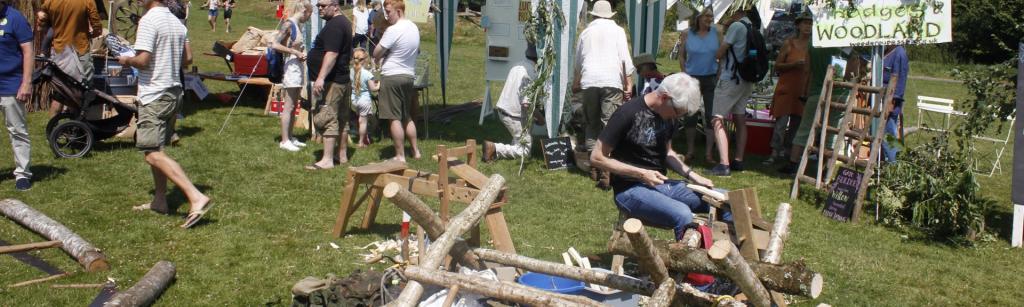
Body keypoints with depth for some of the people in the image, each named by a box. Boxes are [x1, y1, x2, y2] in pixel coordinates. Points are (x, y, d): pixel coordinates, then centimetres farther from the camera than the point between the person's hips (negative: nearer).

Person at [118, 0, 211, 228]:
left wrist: (127, 60, -1)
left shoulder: (149, 20, -15)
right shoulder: (177, 23, 10)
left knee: (153, 154, -11)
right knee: (157, 149, 19)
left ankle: (196, 197, -22)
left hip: (155, 96, -9)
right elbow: (185, 61, 15)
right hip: (174, 92, 9)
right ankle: (159, 200, 25)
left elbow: (142, 61, -20)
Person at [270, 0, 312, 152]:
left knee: (294, 105, 14)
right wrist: (295, 52, -18)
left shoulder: (298, 25, 13)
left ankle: (290, 137, 21)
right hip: (291, 67, -9)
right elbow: (275, 45, -21)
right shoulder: (288, 24, -13)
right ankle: (284, 141, -2)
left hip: (299, 67, 9)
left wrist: (302, 53, 7)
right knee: (288, 106, -6)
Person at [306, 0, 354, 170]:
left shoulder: (334, 25, -16)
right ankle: (342, 155, 23)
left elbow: (331, 54, -26)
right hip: (343, 79, 11)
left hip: (331, 81, -11)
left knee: (327, 119, -12)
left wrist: (321, 78, -31)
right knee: (342, 119, 15)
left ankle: (327, 160, -13)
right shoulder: (344, 22, 18)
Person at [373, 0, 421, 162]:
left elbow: (376, 54, -13)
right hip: (409, 75, 8)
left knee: (395, 118, -2)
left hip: (391, 77, -8)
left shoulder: (393, 30, -17)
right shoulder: (414, 28, 9)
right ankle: (415, 151, 22)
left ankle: (400, 156, 0)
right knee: (407, 117, 19)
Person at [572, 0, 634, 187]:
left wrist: (576, 82, 45)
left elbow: (578, 61, 29)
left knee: (592, 125, 12)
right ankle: (606, 171, -17)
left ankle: (594, 167, 14)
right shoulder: (617, 30, 9)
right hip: (612, 81, -3)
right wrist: (629, 83, 3)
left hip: (589, 82, 3)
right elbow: (625, 59, 0)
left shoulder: (586, 32, 19)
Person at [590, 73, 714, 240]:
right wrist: (641, 174, -17)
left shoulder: (669, 115, 6)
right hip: (631, 189, -7)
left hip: (662, 184, 8)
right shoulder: (628, 114, -16)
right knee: (684, 216, -32)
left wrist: (692, 175, 3)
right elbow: (597, 157, -13)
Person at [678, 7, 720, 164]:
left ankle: (708, 153, 8)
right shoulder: (686, 34, -2)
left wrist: (719, 77, -2)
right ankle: (689, 151, 19)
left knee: (711, 116, 1)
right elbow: (682, 56, 4)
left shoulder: (717, 32, -1)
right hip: (692, 79, 0)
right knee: (691, 116, 7)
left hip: (711, 79, 0)